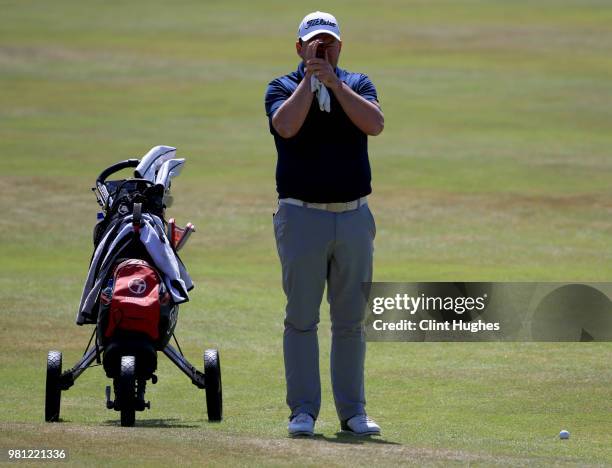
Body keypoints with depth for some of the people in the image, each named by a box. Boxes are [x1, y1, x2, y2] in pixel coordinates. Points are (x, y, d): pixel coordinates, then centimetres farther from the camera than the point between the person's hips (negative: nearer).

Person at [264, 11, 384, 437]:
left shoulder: (357, 85, 10)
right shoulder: (283, 88, 4)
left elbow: (375, 123, -11)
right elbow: (286, 125, -19)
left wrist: (333, 82, -12)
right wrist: (309, 78, -12)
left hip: (354, 217, 2)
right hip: (301, 216, -2)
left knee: (351, 319, 5)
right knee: (301, 318, -2)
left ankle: (353, 412, 10)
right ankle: (303, 411, 1)